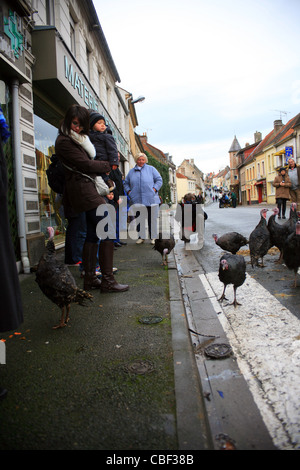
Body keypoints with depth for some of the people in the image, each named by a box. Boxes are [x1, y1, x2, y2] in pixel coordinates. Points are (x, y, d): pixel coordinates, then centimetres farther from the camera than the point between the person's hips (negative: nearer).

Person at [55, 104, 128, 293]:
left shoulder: (80, 139, 22)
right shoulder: (64, 141, -8)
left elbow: (89, 159, 20)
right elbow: (85, 164, -11)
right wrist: (106, 165, 3)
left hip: (88, 188, 10)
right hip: (83, 189, -10)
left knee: (93, 234, 9)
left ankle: (90, 279, 14)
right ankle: (107, 280, -8)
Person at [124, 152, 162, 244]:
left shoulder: (151, 169, 9)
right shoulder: (131, 171, 16)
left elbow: (159, 180, 7)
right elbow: (126, 183, 22)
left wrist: (154, 189, -6)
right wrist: (129, 191, 5)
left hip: (150, 199, -2)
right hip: (136, 200, 2)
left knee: (152, 219, 0)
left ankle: (153, 238, 10)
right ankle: (141, 237, 15)